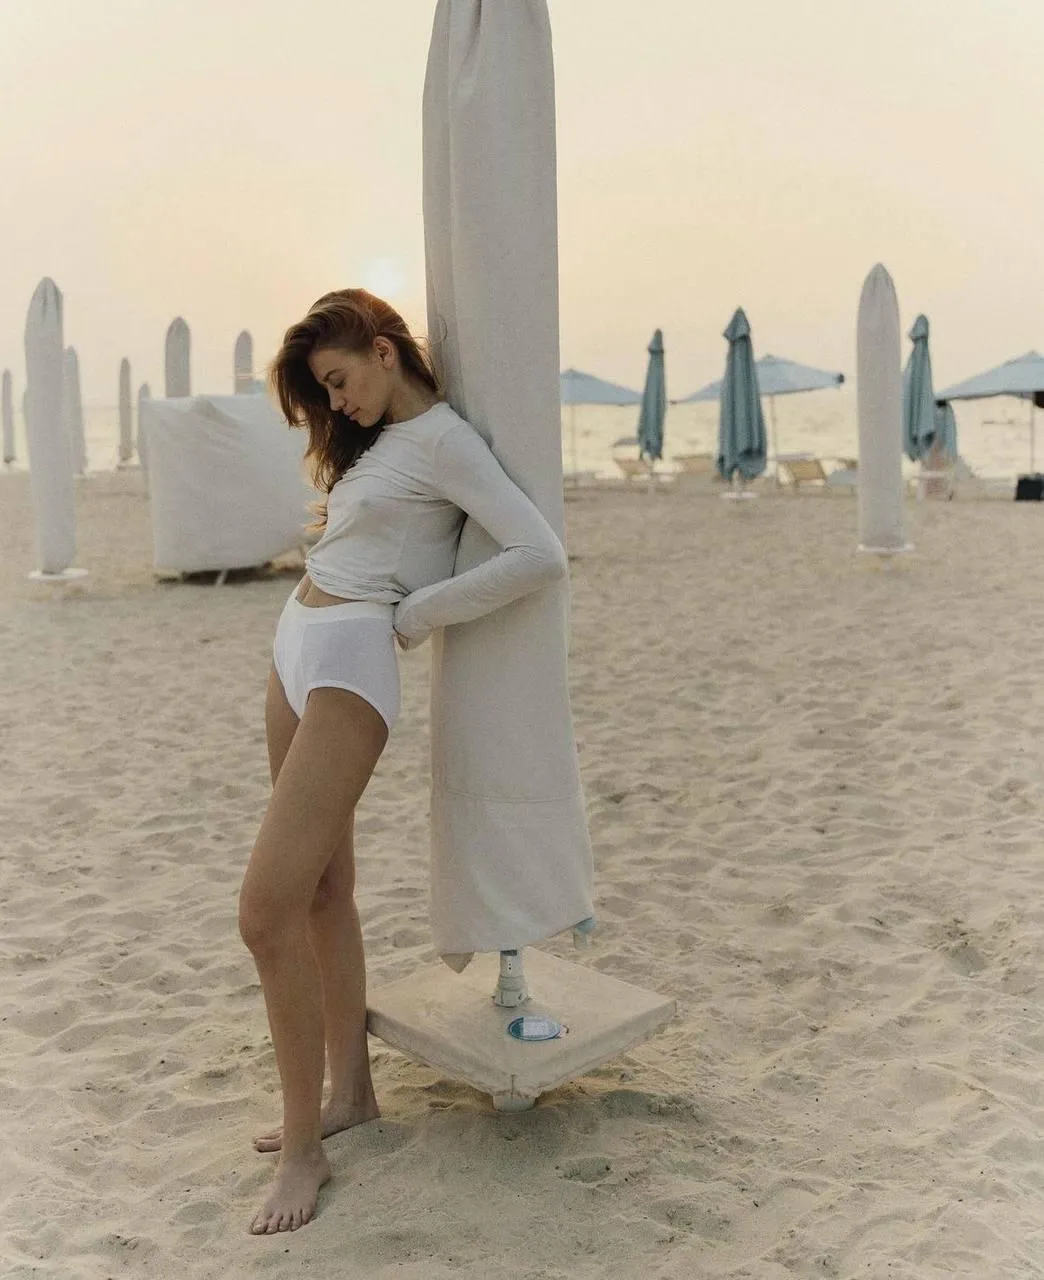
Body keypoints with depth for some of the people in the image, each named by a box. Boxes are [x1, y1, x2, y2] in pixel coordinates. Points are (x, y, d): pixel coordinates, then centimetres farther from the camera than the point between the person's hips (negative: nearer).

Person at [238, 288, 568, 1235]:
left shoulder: (445, 442, -9)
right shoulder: (375, 442, 16)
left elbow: (543, 557, -20)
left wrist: (412, 616, -13)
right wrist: (341, 529, 13)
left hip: (351, 662, -9)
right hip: (294, 650, 9)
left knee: (267, 911, -13)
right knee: (324, 889, 13)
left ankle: (305, 1150, 1)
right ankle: (350, 1093, 27)